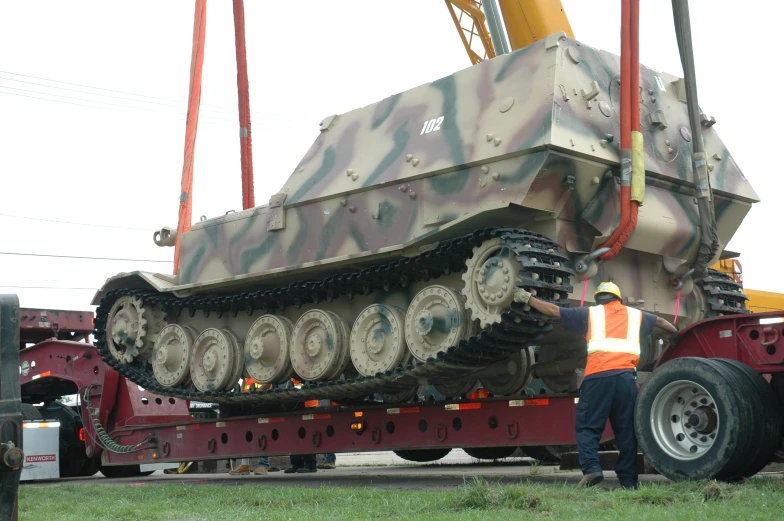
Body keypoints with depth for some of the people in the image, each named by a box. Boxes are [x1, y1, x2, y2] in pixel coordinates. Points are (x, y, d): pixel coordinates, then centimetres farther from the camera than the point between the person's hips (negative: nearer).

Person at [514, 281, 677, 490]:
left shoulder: (590, 313, 17)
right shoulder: (634, 314, 25)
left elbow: (553, 310, 18)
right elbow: (660, 321, 42)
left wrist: (527, 298, 29)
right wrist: (676, 332, 62)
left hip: (597, 376, -2)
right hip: (626, 375, 2)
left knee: (587, 426, 2)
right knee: (626, 430, 9)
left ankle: (591, 468, -16)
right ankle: (628, 479, 9)